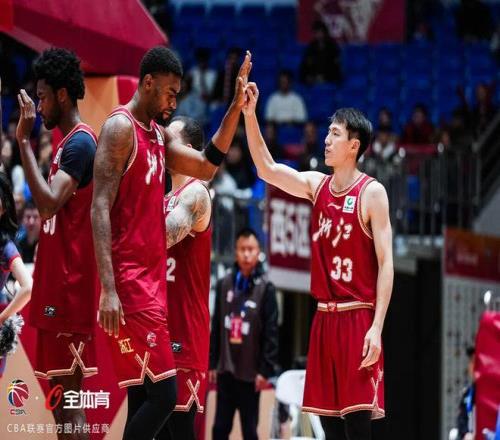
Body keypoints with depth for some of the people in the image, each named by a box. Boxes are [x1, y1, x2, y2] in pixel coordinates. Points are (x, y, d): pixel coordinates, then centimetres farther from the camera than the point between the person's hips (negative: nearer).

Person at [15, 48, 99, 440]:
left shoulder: (79, 143, -13)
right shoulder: (70, 143, 18)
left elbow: (49, 202, -26)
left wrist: (25, 141, -21)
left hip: (70, 287, -10)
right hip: (58, 285, 10)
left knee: (69, 392, -10)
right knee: (60, 389, 10)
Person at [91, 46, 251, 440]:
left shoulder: (158, 134, 17)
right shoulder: (121, 128, -11)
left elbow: (207, 166, 26)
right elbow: (100, 209, -18)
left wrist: (235, 110, 14)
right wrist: (108, 289, -25)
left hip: (152, 277, 10)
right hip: (130, 279, -10)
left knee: (144, 396, 9)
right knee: (162, 394, -15)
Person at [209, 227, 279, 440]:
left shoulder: (265, 289, -6)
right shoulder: (224, 285, 5)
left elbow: (271, 333, -8)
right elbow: (216, 327, 8)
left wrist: (265, 370, -12)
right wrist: (212, 363, 6)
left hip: (250, 372, -3)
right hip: (226, 369, 3)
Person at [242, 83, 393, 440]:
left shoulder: (372, 193, -7)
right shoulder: (316, 186, 11)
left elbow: (386, 263, -11)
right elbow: (267, 169, 8)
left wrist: (376, 327, -18)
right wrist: (249, 115, -3)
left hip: (357, 318, -6)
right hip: (325, 317, 7)